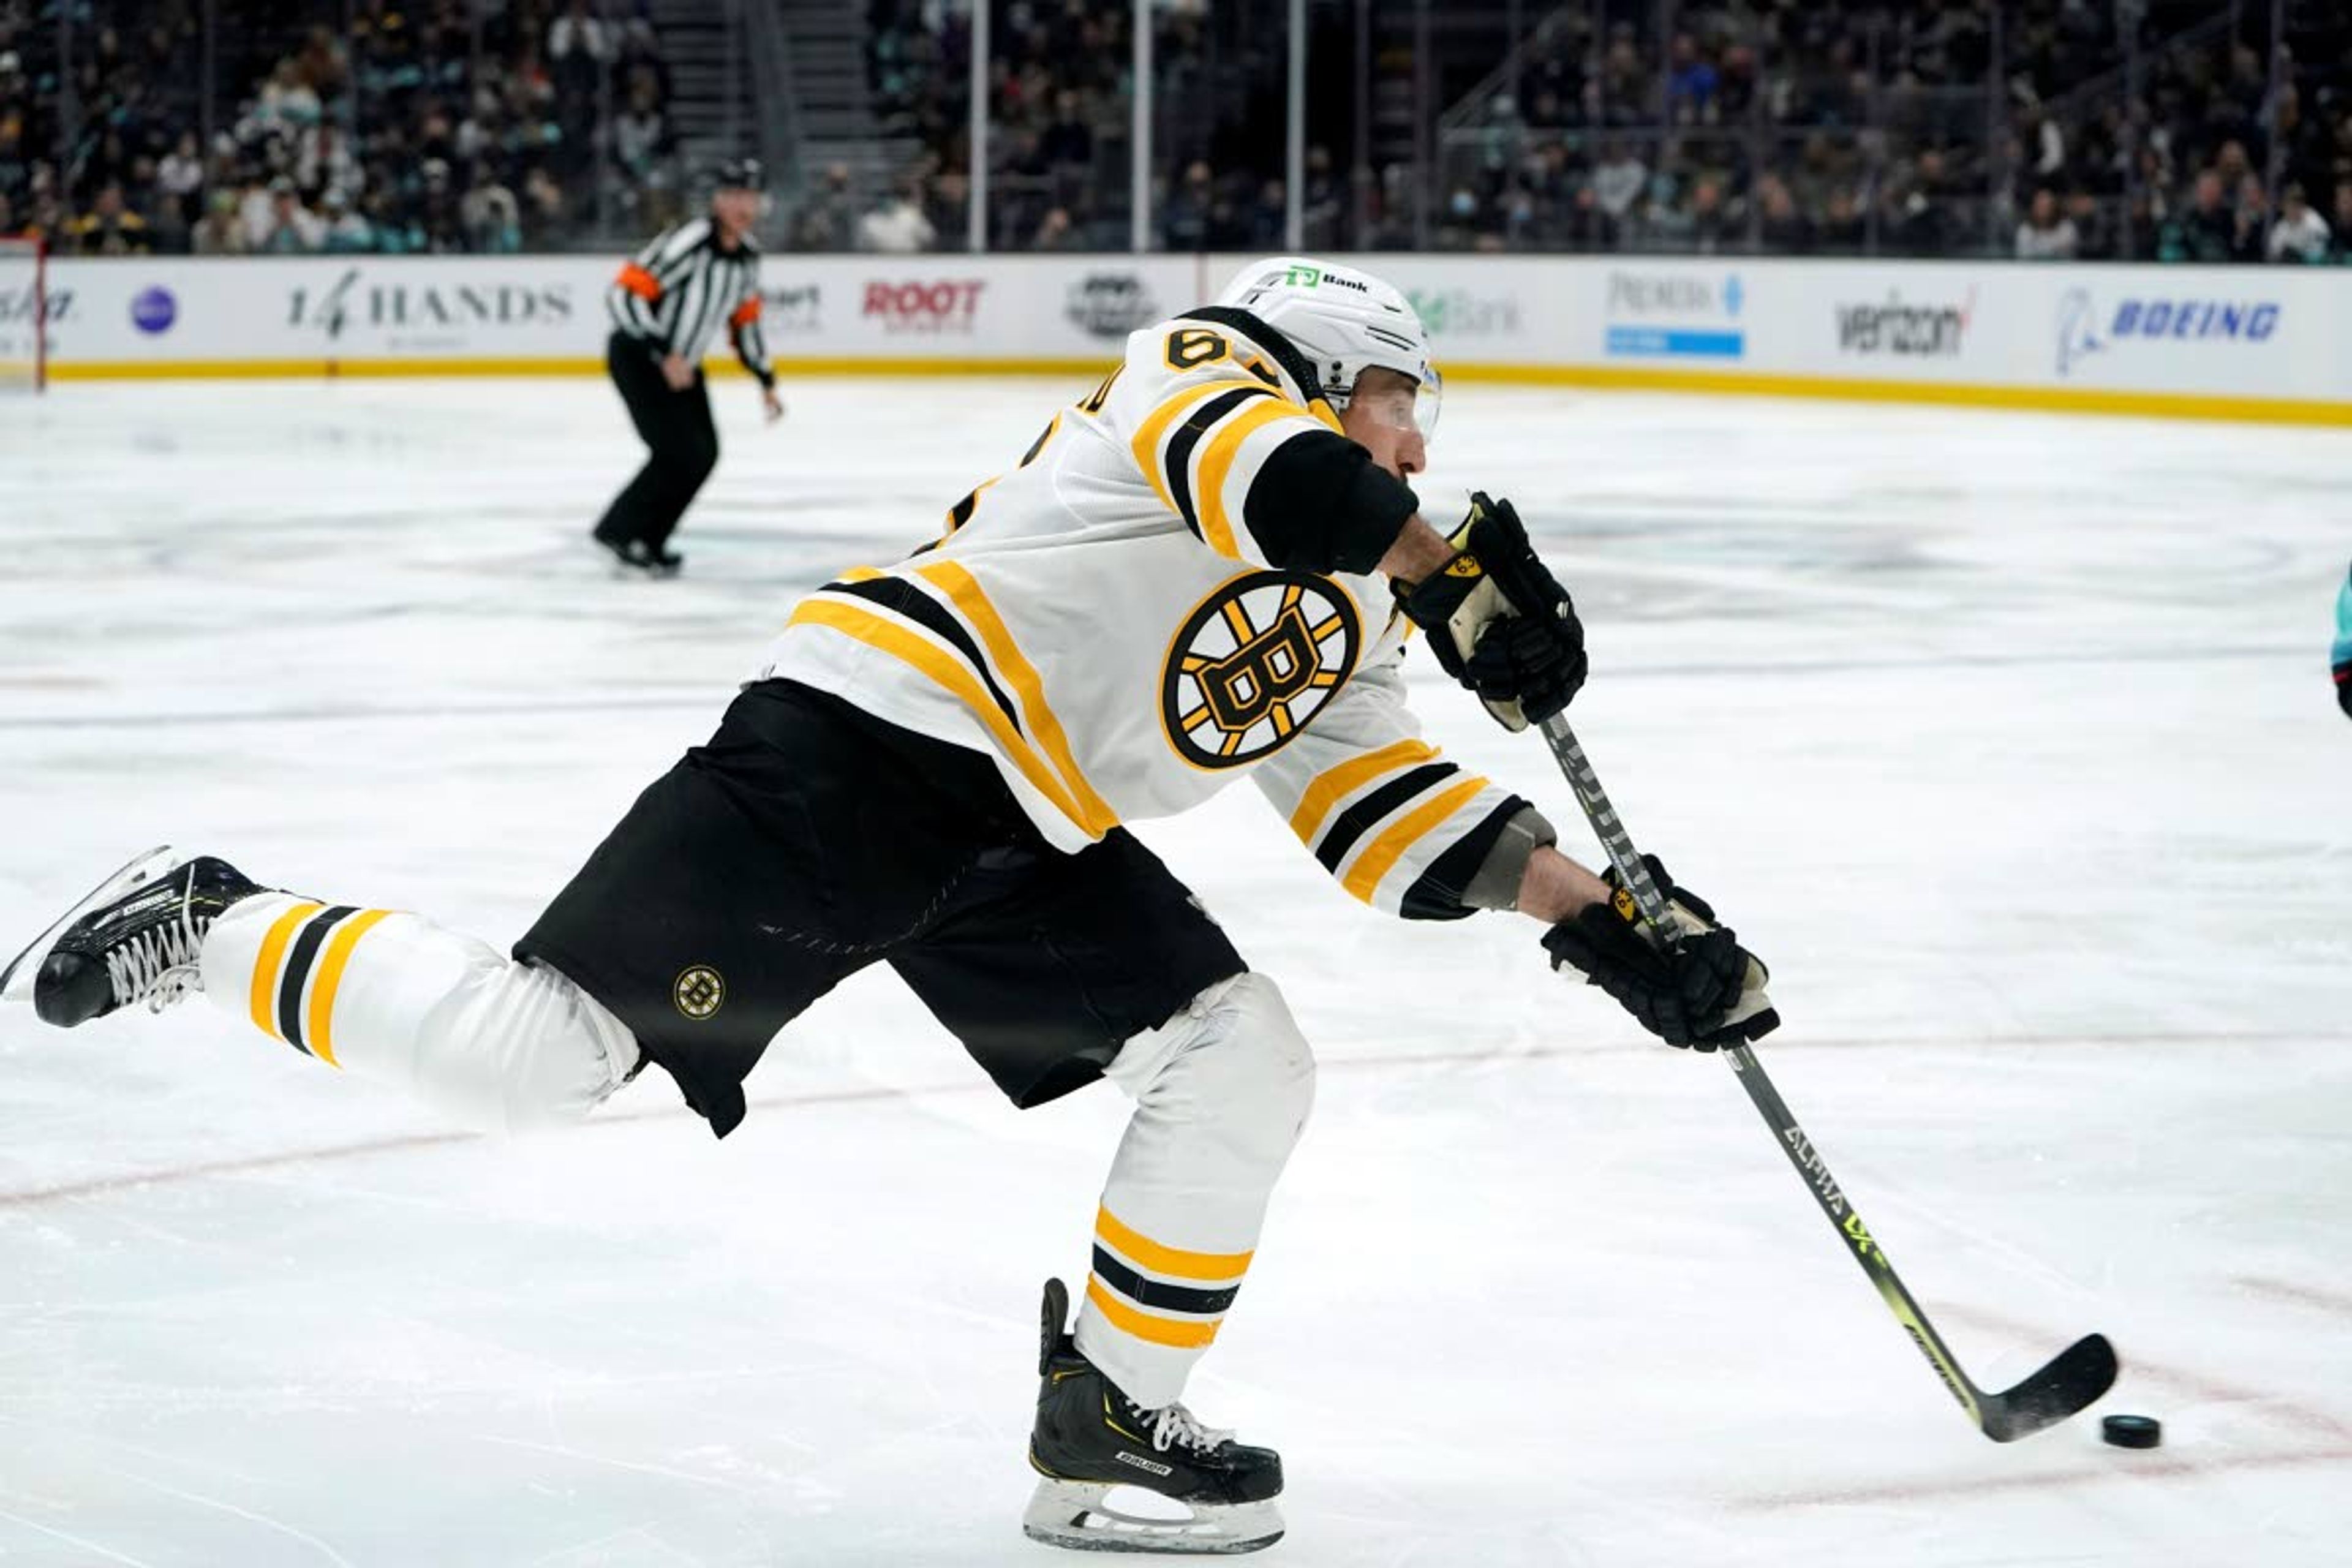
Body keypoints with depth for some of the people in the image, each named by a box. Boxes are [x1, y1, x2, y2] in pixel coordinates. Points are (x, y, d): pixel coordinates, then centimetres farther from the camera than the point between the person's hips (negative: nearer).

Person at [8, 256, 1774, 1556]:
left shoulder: (1345, 627, 24)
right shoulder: (1204, 369, 1)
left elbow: (1395, 811, 15)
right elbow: (1260, 466, -22)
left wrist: (1598, 911, 5)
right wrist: (1462, 582, -21)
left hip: (1026, 844, 9)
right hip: (868, 739, -9)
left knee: (1246, 1066, -3)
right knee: (531, 1051, -13)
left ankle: (1112, 1419, 6)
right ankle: (218, 930, 8)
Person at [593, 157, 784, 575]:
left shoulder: (748, 255, 0)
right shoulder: (687, 243, -27)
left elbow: (744, 320, 15)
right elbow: (623, 295, -29)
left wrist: (766, 381, 12)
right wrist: (664, 355, -33)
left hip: (681, 363, 9)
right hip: (637, 356, -9)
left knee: (704, 454, 5)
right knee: (680, 453, -15)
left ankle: (647, 542, 16)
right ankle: (620, 532, 0)